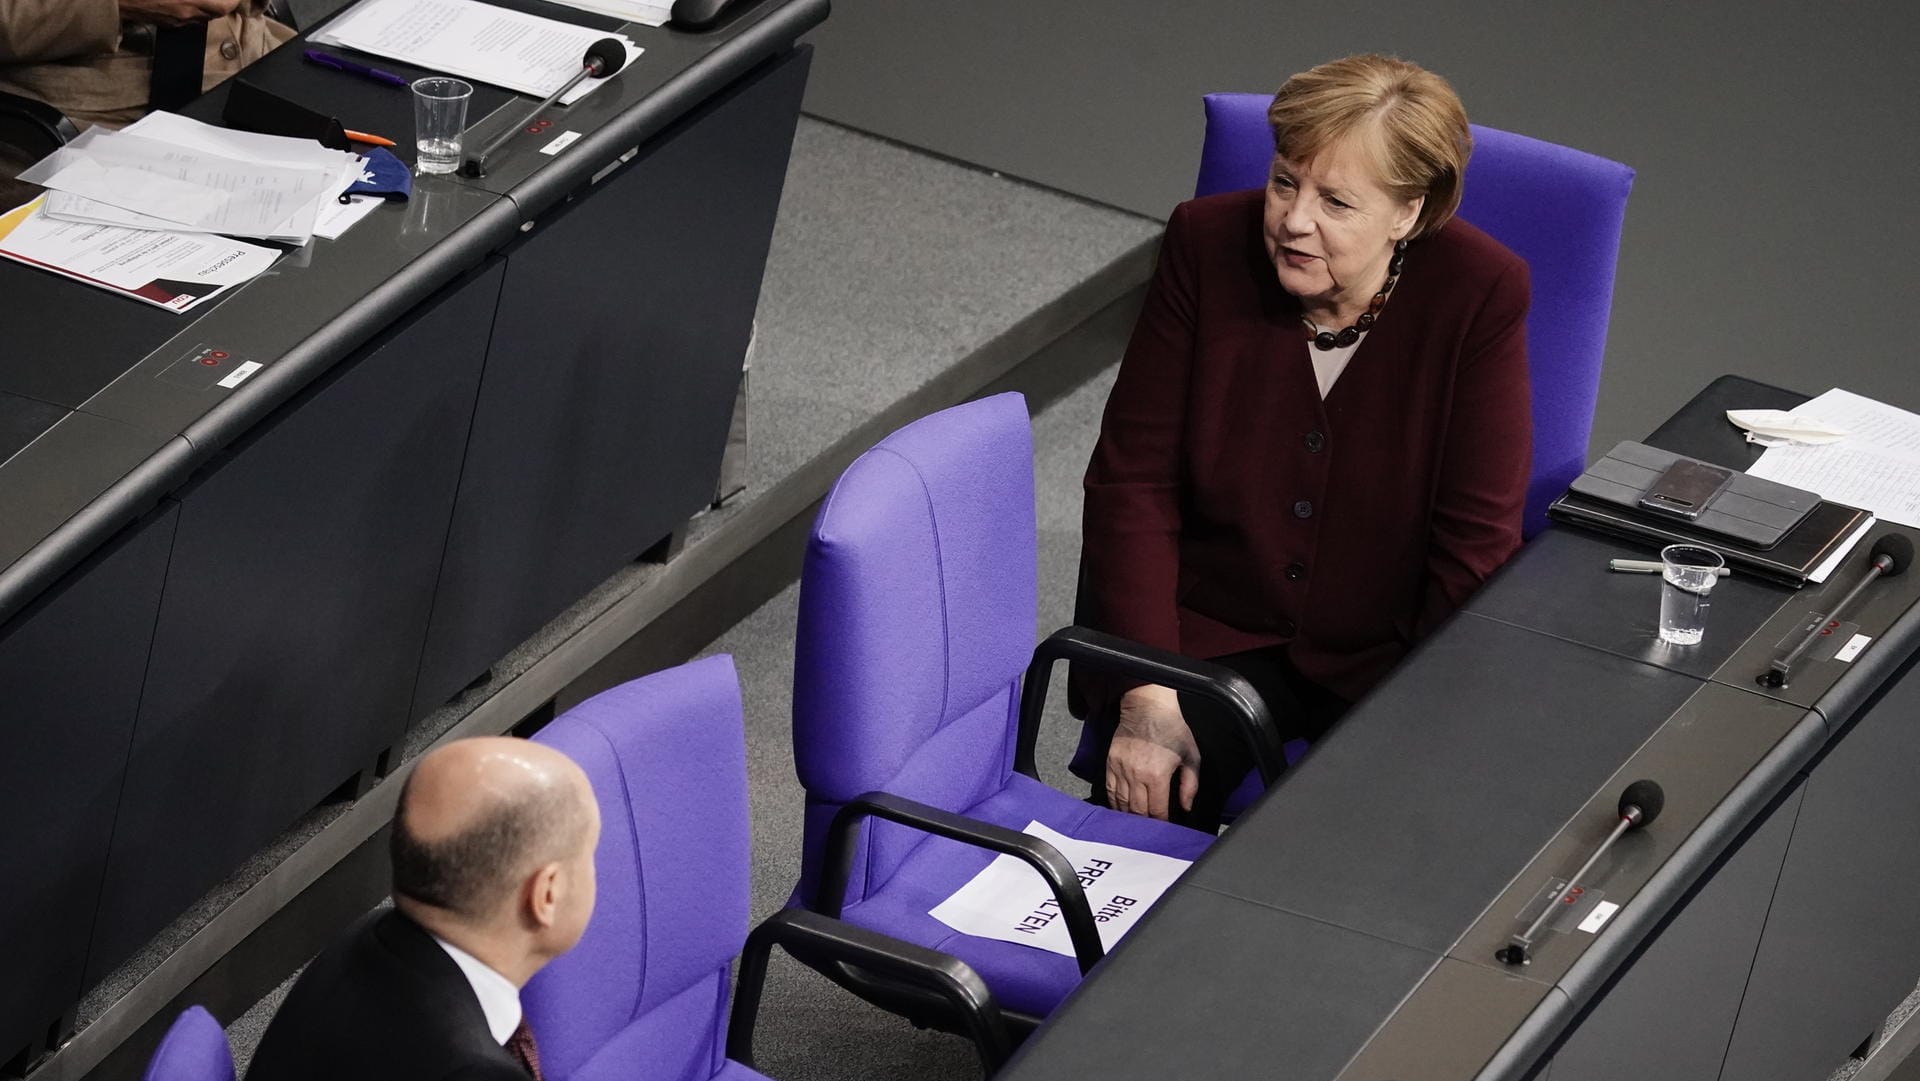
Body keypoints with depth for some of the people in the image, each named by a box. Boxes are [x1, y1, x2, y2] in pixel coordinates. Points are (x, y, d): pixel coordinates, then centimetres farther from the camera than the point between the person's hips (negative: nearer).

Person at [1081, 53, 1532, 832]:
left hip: (1384, 656, -1)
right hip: (1207, 630, 1)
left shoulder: (1479, 293, -14)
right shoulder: (1208, 244, -10)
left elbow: (1474, 547, -11)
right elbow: (1133, 480, -8)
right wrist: (1149, 695, -17)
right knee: (1144, 819, -25)